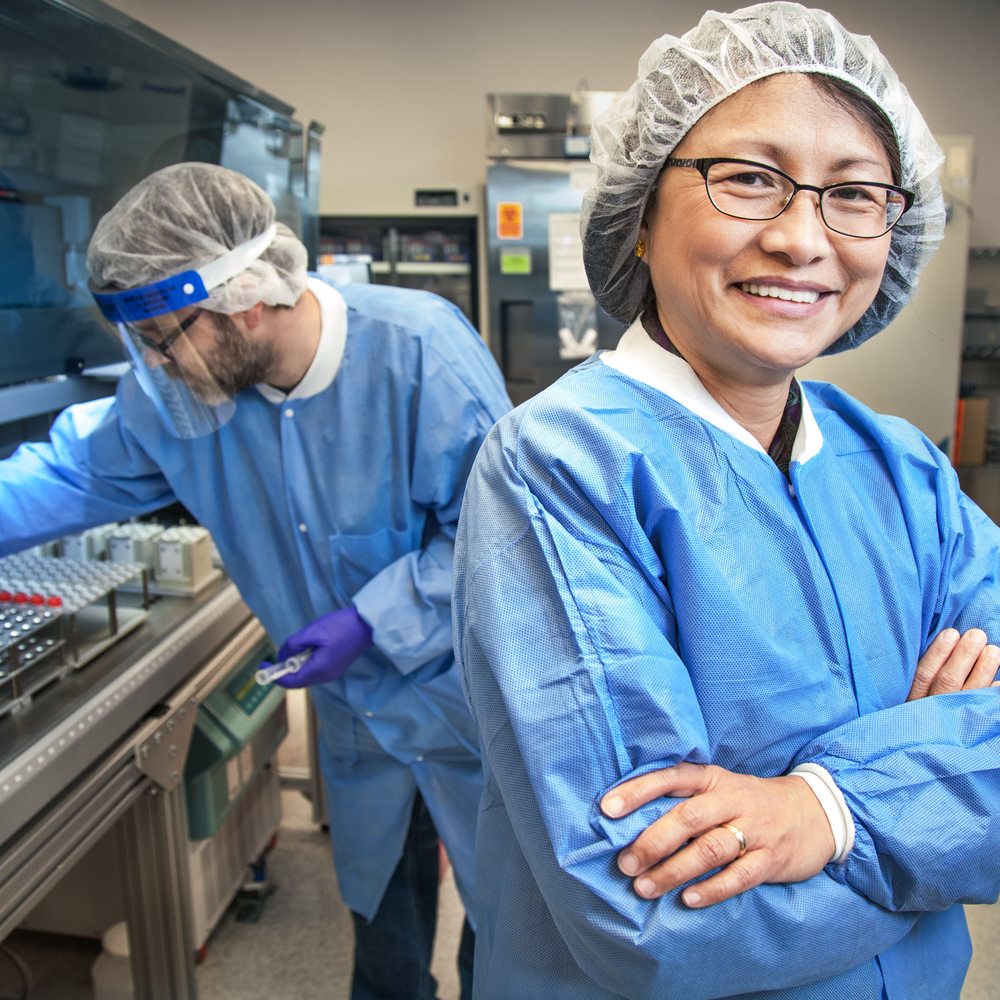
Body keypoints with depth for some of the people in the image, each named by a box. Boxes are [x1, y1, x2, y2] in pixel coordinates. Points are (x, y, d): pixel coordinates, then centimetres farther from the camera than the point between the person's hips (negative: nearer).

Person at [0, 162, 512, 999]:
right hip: (355, 705, 5)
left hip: (468, 700, -4)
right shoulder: (172, 391, -11)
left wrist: (369, 622, -26)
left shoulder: (423, 350, -29)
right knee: (379, 901, 28)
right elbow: (78, 474, 6)